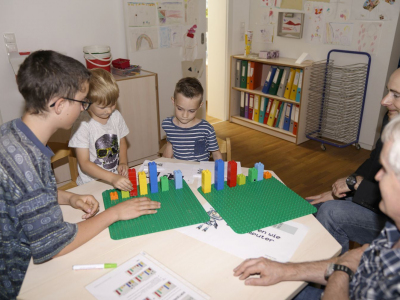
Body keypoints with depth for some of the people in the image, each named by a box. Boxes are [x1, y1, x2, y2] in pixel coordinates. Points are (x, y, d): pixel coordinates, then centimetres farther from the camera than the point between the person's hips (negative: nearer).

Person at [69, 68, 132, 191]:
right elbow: (84, 163, -15)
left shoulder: (116, 116, 4)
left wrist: (123, 163, 1)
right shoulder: (82, 124, -14)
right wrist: (112, 178, -27)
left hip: (118, 178, 5)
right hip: (91, 184, -5)